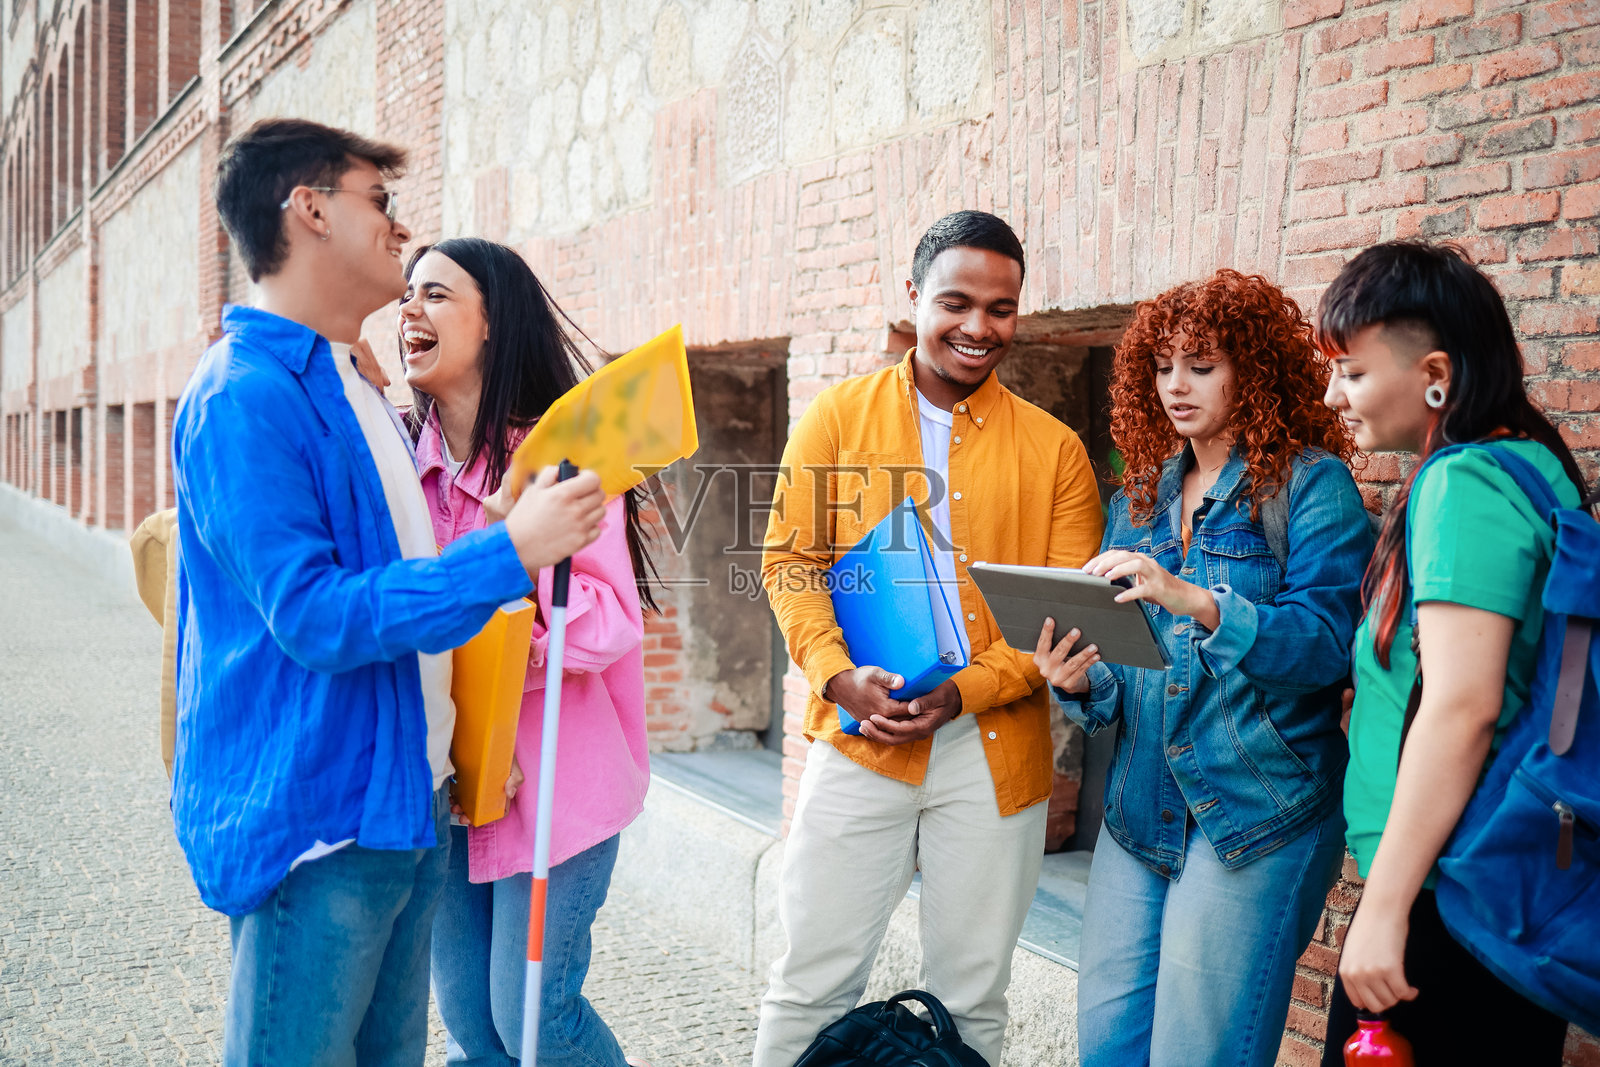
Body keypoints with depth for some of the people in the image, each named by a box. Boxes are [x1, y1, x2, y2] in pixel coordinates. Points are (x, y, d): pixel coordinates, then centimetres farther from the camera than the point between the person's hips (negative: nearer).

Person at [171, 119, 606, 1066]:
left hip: (405, 803, 9)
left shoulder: (358, 391, 14)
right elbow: (313, 615, -22)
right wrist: (510, 553, -25)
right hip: (313, 812, -9)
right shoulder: (245, 395, -15)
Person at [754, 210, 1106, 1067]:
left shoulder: (1054, 448, 4)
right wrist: (839, 675, -14)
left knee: (972, 998, 11)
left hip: (993, 749, 1)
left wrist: (966, 690, -13)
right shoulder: (838, 416, 5)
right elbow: (790, 559, 2)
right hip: (859, 739, 0)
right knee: (813, 981, 4)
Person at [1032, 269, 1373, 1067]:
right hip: (1141, 808, 6)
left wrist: (1192, 598, -28)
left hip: (1254, 815, -5)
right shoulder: (1140, 496, 14)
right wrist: (1083, 684, -7)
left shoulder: (1311, 484, -4)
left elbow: (1325, 643, -15)